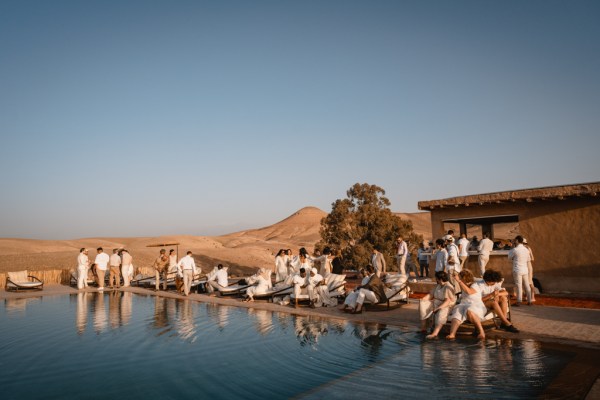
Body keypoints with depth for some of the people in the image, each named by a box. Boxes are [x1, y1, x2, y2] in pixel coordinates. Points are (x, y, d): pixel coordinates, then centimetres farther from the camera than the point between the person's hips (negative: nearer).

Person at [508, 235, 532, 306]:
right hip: (525, 270, 6)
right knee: (527, 285, 12)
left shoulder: (515, 250, -15)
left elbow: (509, 257, 0)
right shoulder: (526, 249, 4)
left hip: (517, 270, -6)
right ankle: (529, 301, 19)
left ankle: (519, 302, 2)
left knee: (519, 286, -2)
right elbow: (528, 259, 17)